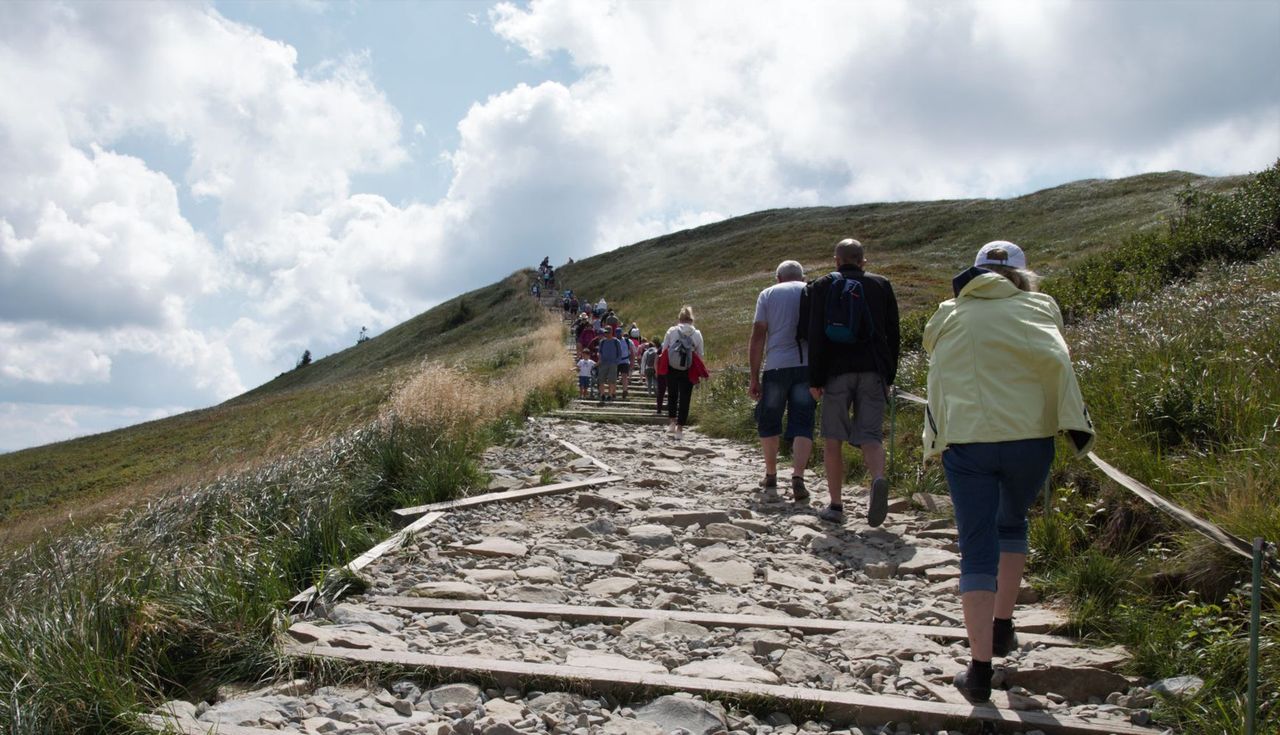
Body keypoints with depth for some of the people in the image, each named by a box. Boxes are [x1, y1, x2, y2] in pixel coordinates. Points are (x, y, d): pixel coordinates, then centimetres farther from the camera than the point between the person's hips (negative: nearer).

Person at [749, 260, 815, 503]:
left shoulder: (768, 294, 10)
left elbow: (758, 335, 2)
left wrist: (754, 377, 2)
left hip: (776, 366, -1)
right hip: (808, 366, 1)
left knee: (768, 421, 15)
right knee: (803, 424, 0)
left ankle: (771, 476, 24)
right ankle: (797, 477, -15)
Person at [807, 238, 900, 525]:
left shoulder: (821, 287, 6)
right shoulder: (881, 285, 12)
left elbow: (815, 337, 0)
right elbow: (892, 334, 10)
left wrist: (815, 380, 0)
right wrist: (889, 375, 15)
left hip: (836, 371, -1)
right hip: (872, 371, 1)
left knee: (832, 439, 7)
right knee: (870, 436, 2)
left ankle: (835, 506, 8)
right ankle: (879, 479, -29)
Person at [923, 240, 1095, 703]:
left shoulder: (949, 317, 12)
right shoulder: (1034, 308, 4)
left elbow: (938, 384, 10)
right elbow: (1054, 360, -12)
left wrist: (935, 442, 13)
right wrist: (1076, 423, -10)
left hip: (964, 443, 0)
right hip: (1028, 438, 0)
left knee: (977, 552, 2)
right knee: (1012, 524, 26)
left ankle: (980, 668, -3)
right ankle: (1002, 628, 29)